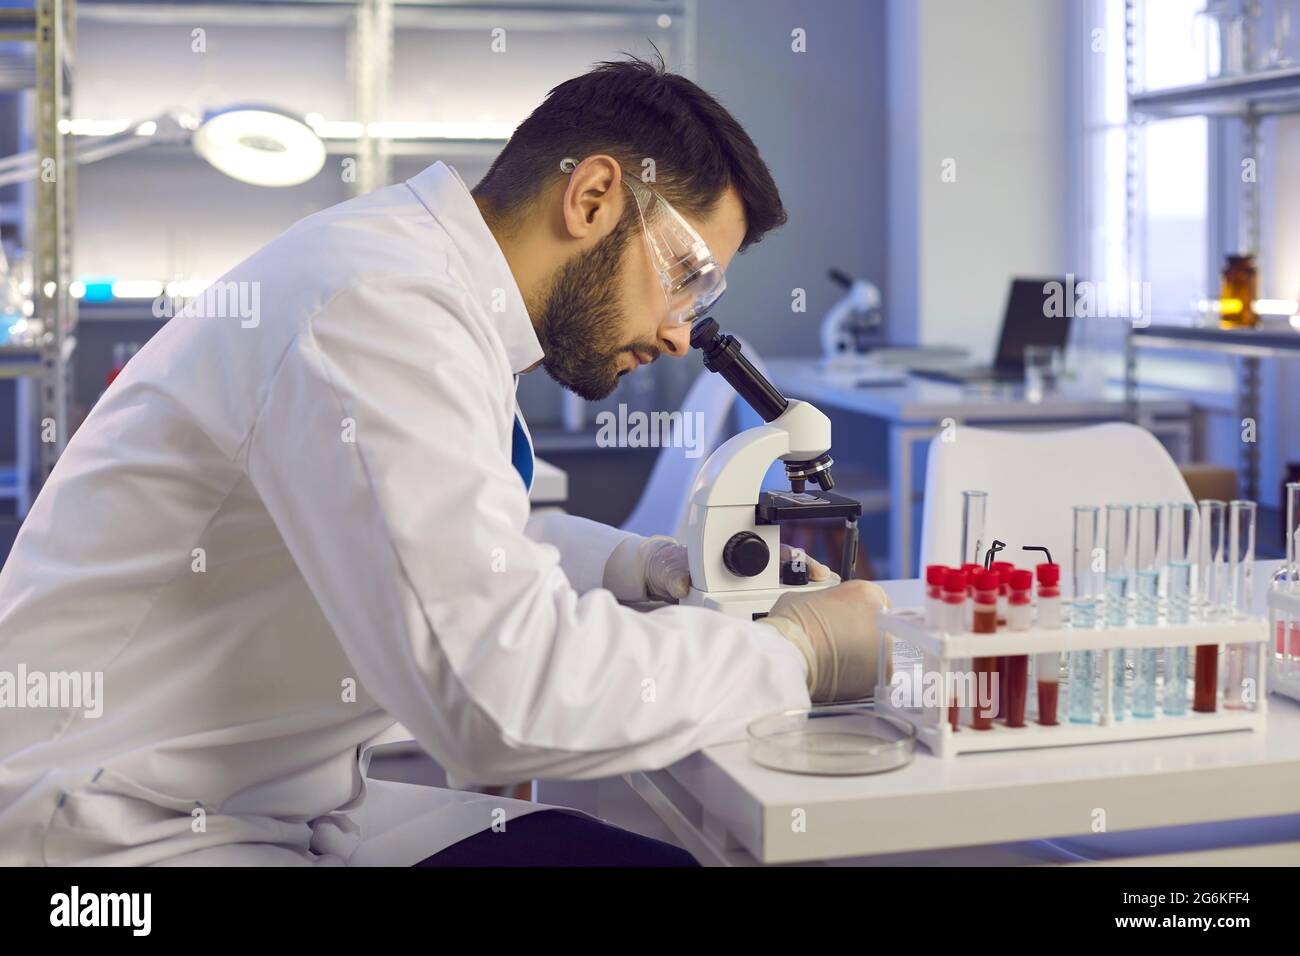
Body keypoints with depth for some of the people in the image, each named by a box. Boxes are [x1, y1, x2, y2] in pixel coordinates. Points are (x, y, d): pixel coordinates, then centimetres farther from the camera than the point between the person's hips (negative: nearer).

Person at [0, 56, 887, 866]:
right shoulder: (377, 311, -22)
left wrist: (643, 566, 8)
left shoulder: (421, 280, 7)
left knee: (665, 852, 1)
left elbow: (465, 543, 24)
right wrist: (794, 650, -16)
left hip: (290, 801, 9)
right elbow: (506, 691, -29)